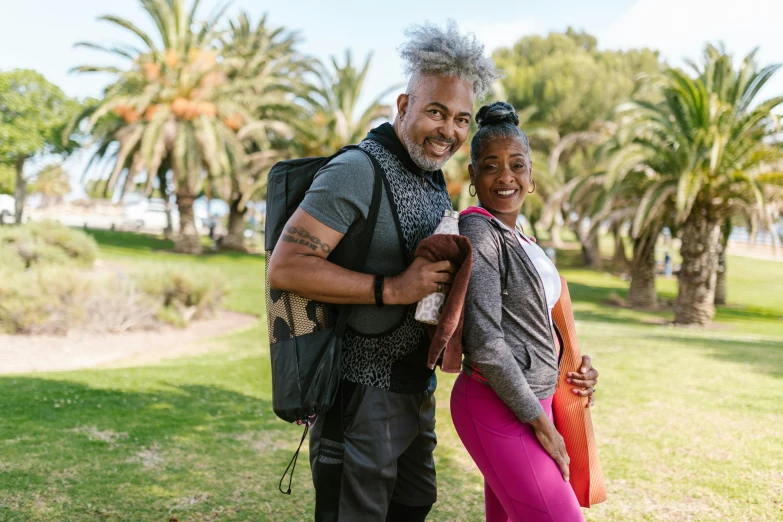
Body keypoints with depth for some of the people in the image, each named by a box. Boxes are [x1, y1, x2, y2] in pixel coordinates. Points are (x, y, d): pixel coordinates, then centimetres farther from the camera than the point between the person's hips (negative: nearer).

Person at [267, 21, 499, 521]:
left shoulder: (436, 182, 11)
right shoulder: (357, 171, -18)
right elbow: (285, 267, -26)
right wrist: (391, 289, -27)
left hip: (416, 386, 9)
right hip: (361, 389, -9)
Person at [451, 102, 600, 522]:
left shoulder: (519, 239, 13)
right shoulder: (478, 230, -14)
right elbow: (485, 342, -20)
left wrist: (570, 371, 5)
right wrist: (540, 423, -15)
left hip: (532, 402, 9)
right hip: (497, 407, -9)